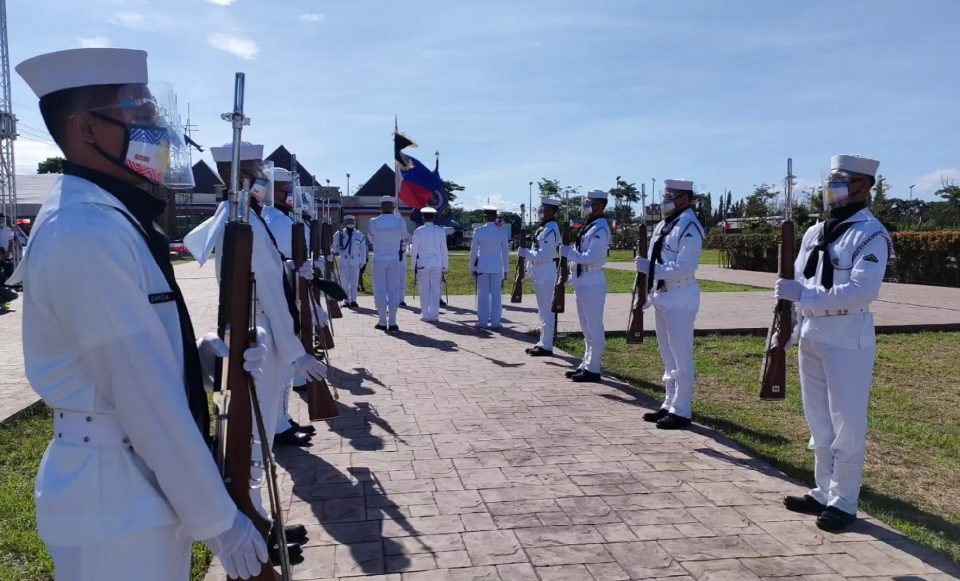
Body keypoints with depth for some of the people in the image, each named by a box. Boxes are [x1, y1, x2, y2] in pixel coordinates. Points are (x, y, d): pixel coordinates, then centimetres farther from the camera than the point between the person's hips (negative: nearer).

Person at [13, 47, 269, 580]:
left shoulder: (108, 217, 9)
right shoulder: (88, 232, -22)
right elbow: (146, 394, -23)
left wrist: (200, 352, 1)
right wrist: (216, 517, -17)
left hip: (143, 477, 9)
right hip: (116, 495, -9)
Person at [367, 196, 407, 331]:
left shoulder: (374, 222, -6)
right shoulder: (400, 222, -4)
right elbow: (403, 241, 6)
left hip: (379, 260, -1)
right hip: (395, 260, 1)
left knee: (380, 291, 5)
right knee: (394, 290, 5)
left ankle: (382, 322, 6)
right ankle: (392, 322, 4)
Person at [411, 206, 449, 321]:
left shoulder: (418, 231, -4)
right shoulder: (440, 231, 0)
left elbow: (415, 250, -1)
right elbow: (444, 250, 3)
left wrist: (414, 266, 8)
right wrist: (445, 266, 9)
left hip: (422, 264, -1)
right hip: (437, 264, 1)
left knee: (424, 290, 4)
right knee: (435, 289, 6)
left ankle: (425, 314, 6)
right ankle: (434, 314, 6)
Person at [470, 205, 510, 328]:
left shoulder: (478, 231, -4)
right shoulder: (502, 232, -2)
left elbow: (473, 251, 0)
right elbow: (505, 252, 1)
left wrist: (472, 268, 8)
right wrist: (505, 269, 9)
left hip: (482, 267, 0)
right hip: (497, 267, 0)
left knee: (483, 294, 5)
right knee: (496, 295, 5)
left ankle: (482, 321, 9)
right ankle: (495, 321, 7)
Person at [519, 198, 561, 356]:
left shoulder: (551, 230, -17)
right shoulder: (543, 228, 13)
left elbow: (543, 256, -22)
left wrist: (526, 253, -12)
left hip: (546, 276, -10)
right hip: (541, 275, 10)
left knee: (547, 311, -4)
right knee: (543, 311, 16)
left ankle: (547, 346, 2)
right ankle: (543, 342, 25)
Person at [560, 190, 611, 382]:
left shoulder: (600, 229, -14)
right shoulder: (588, 226, 16)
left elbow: (591, 257, -23)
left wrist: (568, 252, -15)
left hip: (592, 284, -10)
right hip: (583, 283, 10)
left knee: (594, 328, -3)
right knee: (587, 329, 16)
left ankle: (593, 369, 2)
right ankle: (586, 364, 25)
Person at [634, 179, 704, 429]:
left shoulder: (689, 227, -15)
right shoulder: (663, 225, 13)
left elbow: (685, 267, -23)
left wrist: (651, 267, -21)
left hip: (680, 299, -9)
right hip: (662, 296, 9)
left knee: (681, 358, -1)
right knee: (668, 356, 16)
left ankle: (681, 411, 7)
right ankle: (670, 404, 27)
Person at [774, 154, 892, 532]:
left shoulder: (871, 234, -11)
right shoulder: (815, 232, 11)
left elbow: (863, 290, -23)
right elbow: (797, 283, 15)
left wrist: (804, 295, -25)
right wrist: (789, 327, 8)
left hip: (847, 343, -8)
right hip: (811, 339, 8)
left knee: (847, 425, 2)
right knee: (819, 423, 16)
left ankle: (844, 503, 14)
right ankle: (823, 493, 28)